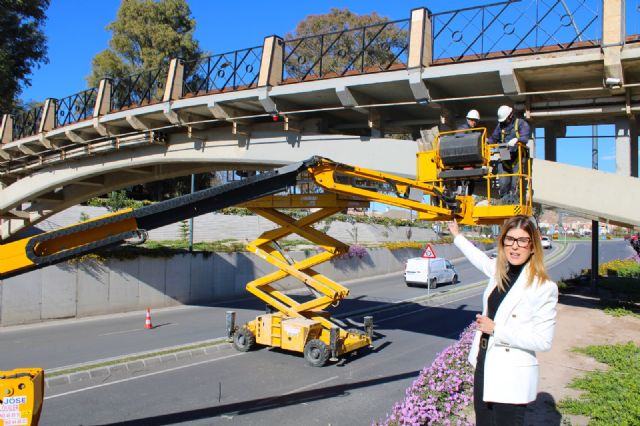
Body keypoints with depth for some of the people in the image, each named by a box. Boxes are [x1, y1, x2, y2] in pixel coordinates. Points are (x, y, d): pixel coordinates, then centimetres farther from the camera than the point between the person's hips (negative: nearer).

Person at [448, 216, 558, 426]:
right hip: (483, 369, 7)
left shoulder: (544, 287, -17)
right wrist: (457, 236, 37)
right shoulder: (500, 271, 2)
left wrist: (496, 330, -18)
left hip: (512, 380, -6)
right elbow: (481, 259, 25)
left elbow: (543, 341, -19)